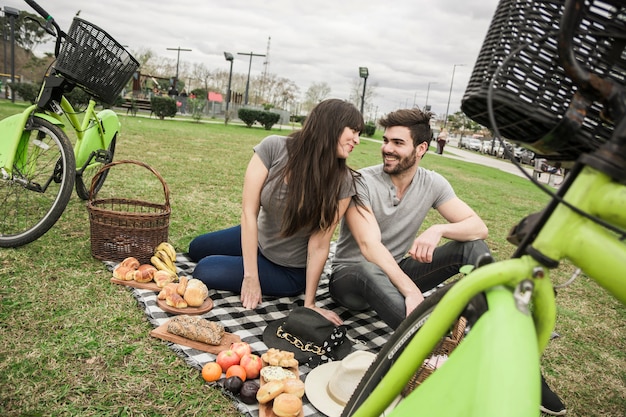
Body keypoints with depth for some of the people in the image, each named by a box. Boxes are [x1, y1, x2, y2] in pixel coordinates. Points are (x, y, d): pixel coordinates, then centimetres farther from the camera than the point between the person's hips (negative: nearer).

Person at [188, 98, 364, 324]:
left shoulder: (342, 181, -28)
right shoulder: (274, 148, -25)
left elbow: (319, 244, -23)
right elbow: (249, 212, -23)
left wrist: (309, 304, -21)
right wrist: (250, 276, -22)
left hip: (289, 271, -4)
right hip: (258, 239, 4)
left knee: (204, 271, -11)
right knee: (195, 249, 23)